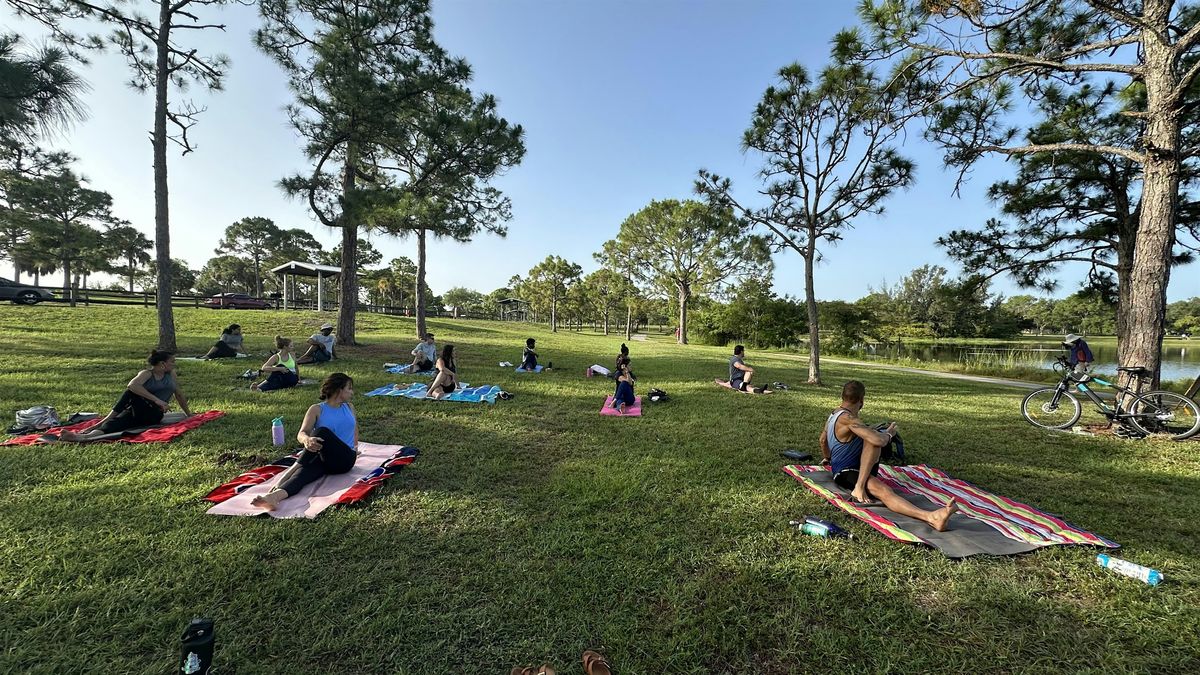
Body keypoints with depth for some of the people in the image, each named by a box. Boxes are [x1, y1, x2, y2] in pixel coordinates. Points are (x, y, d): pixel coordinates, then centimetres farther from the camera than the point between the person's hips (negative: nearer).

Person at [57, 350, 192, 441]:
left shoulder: (171, 374, 15)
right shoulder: (147, 373, 5)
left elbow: (179, 394, 24)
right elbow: (132, 385, -18)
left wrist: (189, 414, 29)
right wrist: (156, 400, -28)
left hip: (154, 414, 0)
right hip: (137, 411, 0)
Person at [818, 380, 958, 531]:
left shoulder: (834, 415, 11)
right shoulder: (848, 419, -21)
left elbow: (823, 440, 27)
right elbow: (879, 441, -30)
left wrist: (828, 459, 47)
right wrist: (890, 433, -6)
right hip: (846, 474, -9)